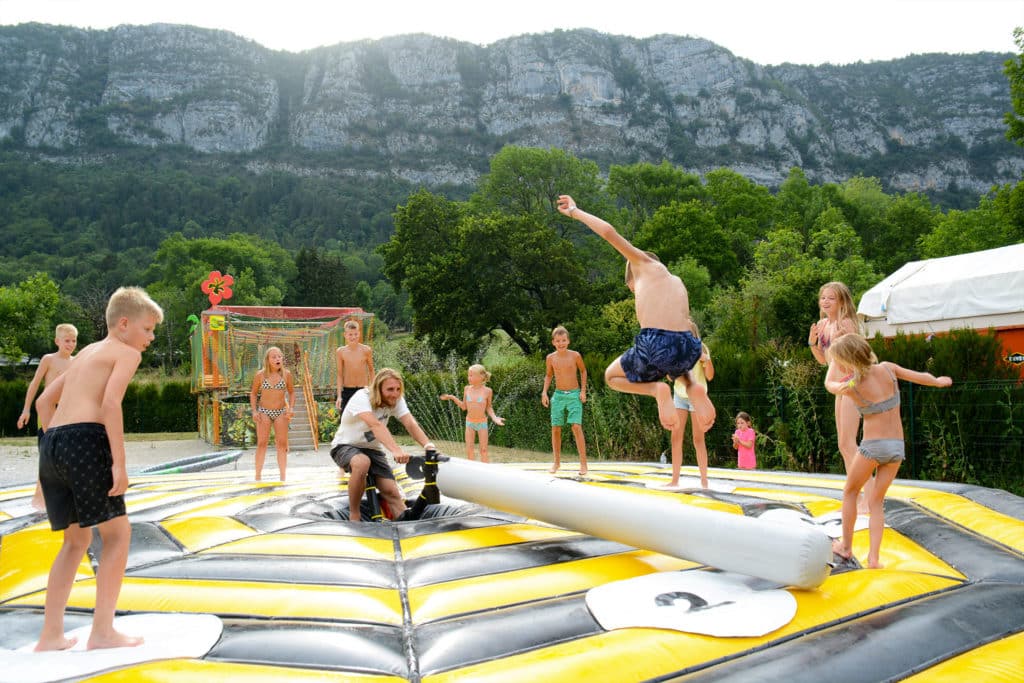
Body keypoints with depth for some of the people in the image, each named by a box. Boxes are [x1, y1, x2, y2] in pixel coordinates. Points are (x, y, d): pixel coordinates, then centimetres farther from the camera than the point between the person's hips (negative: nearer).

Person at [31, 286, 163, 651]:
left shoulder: (86, 352, 27)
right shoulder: (126, 353, 2)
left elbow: (44, 402, 28)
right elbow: (110, 403, -14)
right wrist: (119, 462, -16)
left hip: (51, 444, 8)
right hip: (85, 441, -8)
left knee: (77, 539, 18)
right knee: (118, 532, 1)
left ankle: (51, 635, 17)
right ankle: (102, 632, 0)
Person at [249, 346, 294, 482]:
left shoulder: (286, 374, -6)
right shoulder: (260, 375, -7)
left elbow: (291, 392, 6)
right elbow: (253, 393, 5)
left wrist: (290, 408, -6)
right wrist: (254, 411, -5)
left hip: (281, 412, 1)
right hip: (264, 411, -1)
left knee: (282, 443, 4)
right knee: (262, 443, -1)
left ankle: (283, 476, 10)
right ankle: (258, 475, 6)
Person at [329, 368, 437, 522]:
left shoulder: (397, 400, -9)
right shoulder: (362, 398, -27)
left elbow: (411, 424, -22)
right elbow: (375, 425, -44)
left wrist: (428, 445, -42)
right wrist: (396, 450, -58)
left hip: (372, 449, 5)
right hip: (345, 446, -5)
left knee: (391, 491, -16)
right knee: (362, 463, -38)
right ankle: (354, 514, -20)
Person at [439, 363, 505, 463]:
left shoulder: (487, 391, -12)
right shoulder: (467, 389, -4)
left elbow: (489, 407, 0)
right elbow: (464, 407, 4)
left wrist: (494, 417, -17)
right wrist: (452, 398, -4)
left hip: (482, 422, -3)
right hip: (469, 422, 3)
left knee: (483, 450, 3)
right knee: (469, 450, 4)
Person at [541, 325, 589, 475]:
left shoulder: (575, 355, -7)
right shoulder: (550, 358, 0)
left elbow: (583, 371, 9)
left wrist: (583, 390, 2)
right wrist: (544, 392, 3)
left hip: (574, 395, -3)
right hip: (558, 395, 3)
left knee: (576, 427, -13)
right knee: (555, 428, 3)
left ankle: (583, 463, -7)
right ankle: (557, 462, 18)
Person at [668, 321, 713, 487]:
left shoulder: (701, 349, -7)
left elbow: (710, 376, -12)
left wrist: (707, 359, -29)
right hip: (679, 395, 3)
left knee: (698, 439, -5)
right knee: (676, 437, -3)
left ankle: (704, 481, 0)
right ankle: (675, 480, 1)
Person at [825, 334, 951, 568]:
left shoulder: (850, 387, -11)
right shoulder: (887, 368, -2)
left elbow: (829, 384, 11)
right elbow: (921, 377, 10)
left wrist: (835, 358, 23)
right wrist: (939, 381, 31)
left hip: (872, 446, -4)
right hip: (897, 446, 4)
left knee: (850, 491, 20)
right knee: (876, 501, 13)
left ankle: (846, 546, 25)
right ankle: (873, 558, 3)